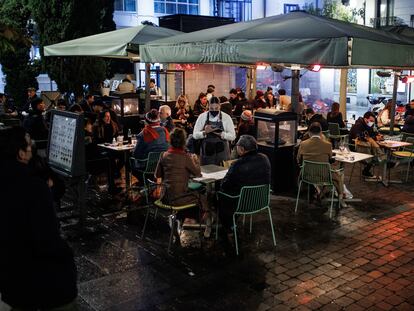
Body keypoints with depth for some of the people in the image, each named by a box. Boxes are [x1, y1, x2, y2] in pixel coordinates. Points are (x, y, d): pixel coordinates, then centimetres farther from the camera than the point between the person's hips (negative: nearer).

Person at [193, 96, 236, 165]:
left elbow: (232, 136, -2)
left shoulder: (226, 117, -1)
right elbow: (195, 135, 1)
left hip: (222, 152, 0)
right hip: (207, 152, 1)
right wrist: (205, 132, -18)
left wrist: (220, 133, -18)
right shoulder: (202, 117, 1)